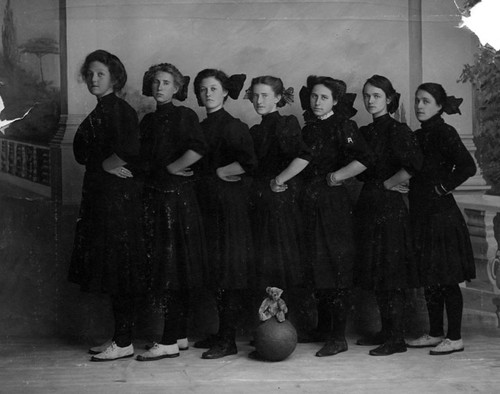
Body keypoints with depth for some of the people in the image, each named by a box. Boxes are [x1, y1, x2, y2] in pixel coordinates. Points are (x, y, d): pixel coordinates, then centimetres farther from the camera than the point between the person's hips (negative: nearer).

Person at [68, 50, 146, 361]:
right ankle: (120, 337, 18)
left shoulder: (120, 111, -11)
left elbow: (129, 150, -26)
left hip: (120, 196, -9)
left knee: (120, 271, -6)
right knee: (109, 269, 12)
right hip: (101, 196, 9)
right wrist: (107, 164, -6)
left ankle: (124, 343, -1)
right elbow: (81, 152, 13)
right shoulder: (100, 112, 18)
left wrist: (103, 162, -9)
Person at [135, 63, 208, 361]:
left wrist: (171, 167, -11)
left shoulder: (185, 115, -5)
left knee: (175, 269, -7)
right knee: (162, 267, 9)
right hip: (154, 196, 8)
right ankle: (180, 336, 16)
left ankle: (170, 342, -7)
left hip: (178, 196, -8)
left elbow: (198, 149, -20)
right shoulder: (148, 120, 17)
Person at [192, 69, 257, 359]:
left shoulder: (234, 126, -9)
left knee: (229, 270, -6)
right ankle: (222, 332, 18)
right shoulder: (202, 127, 15)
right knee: (215, 270, 11)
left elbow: (249, 162, -19)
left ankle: (229, 340, -3)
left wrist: (219, 172, -10)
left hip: (229, 202, -8)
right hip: (209, 203, 8)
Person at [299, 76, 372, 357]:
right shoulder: (308, 129, 16)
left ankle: (339, 337, -5)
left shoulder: (343, 126, -6)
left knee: (338, 267, -6)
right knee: (316, 267, 11)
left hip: (335, 202, -7)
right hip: (311, 204, 7)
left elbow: (364, 159, -19)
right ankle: (324, 328, 22)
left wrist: (334, 177, -13)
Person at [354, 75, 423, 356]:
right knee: (376, 273, 11)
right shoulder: (365, 132, 14)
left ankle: (397, 339, -2)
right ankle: (386, 331, 20)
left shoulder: (396, 129, -10)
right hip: (369, 204, 8)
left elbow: (413, 165, -23)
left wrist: (388, 183, -12)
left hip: (389, 205, -8)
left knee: (390, 274, -6)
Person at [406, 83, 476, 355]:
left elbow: (467, 167, -20)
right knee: (429, 278, 12)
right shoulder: (418, 135, 14)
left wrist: (443, 187, -13)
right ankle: (435, 334, 21)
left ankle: (455, 338, 2)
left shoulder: (444, 133, -10)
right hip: (422, 213, 8)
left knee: (447, 278, -4)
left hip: (441, 212, -8)